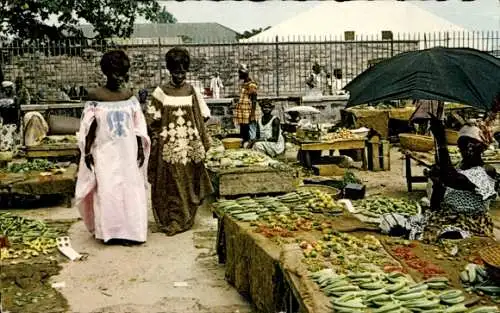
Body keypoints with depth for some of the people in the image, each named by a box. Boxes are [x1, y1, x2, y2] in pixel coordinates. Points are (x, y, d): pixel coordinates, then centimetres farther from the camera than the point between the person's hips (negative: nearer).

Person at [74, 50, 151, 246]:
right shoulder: (95, 96, -5)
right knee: (107, 190, -2)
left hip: (128, 152, 3)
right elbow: (89, 127, -2)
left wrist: (141, 149, 2)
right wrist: (87, 152, -4)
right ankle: (109, 231, 11)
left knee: (131, 189, 4)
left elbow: (138, 126, 6)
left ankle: (129, 231, 14)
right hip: (105, 152, -3)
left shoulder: (129, 97, 3)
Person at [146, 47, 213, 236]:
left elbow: (200, 118, 8)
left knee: (188, 183, 6)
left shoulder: (191, 91, 5)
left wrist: (202, 144, 4)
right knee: (171, 183, -2)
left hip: (189, 147, 2)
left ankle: (185, 219, 19)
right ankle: (171, 221, 8)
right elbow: (151, 121, 2)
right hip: (168, 148, -2)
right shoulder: (161, 93, -1)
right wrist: (160, 135, -5)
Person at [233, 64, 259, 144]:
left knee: (246, 132, -8)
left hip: (247, 114, -9)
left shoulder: (251, 84, -12)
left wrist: (252, 114, -22)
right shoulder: (244, 84, 17)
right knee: (242, 132, 12)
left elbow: (254, 100, -17)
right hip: (242, 115, 10)